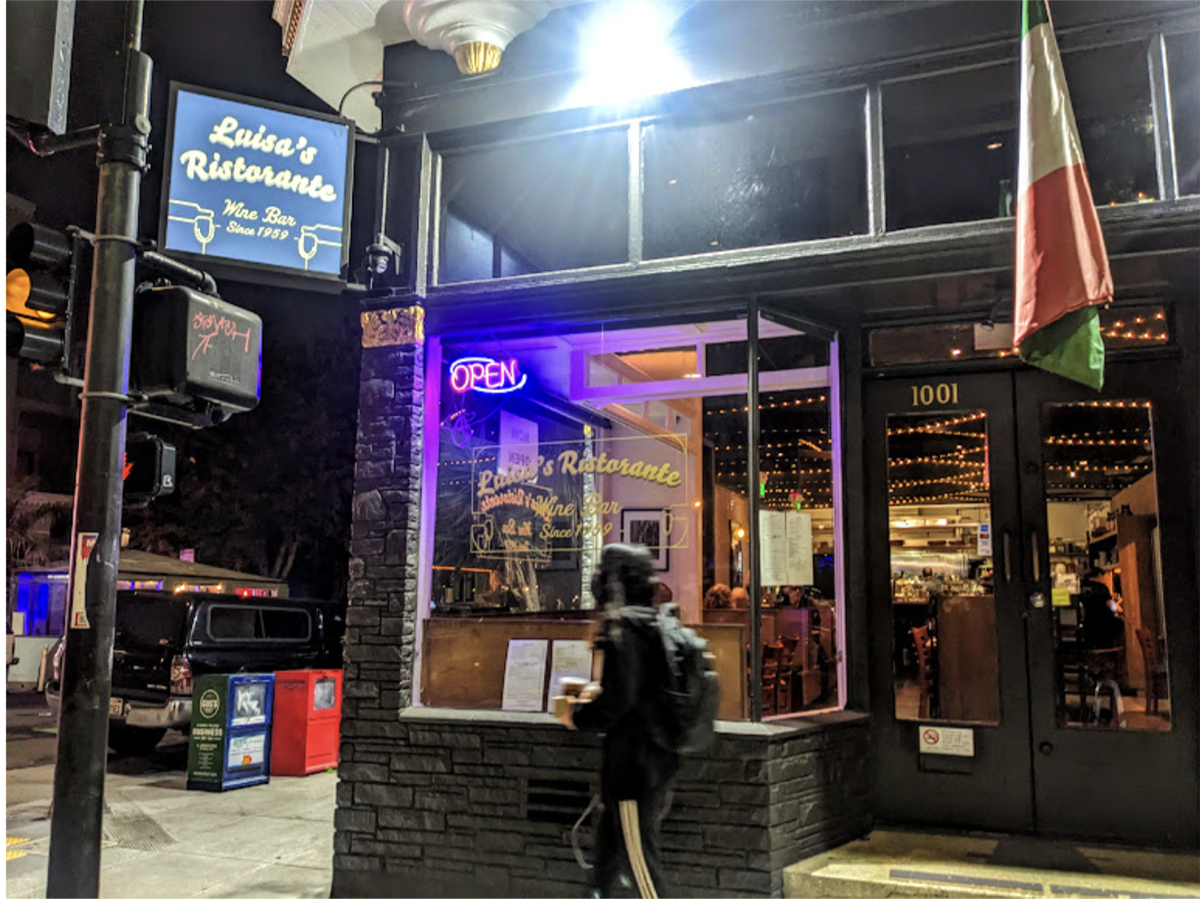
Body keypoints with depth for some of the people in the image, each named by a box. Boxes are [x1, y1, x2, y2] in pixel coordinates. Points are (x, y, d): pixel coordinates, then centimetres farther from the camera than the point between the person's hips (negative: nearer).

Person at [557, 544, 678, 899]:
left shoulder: (623, 628, -18)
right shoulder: (655, 625, 10)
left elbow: (618, 700, -23)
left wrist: (578, 715, -7)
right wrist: (600, 692, 17)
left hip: (633, 762, -9)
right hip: (659, 756, 9)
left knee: (637, 854, 1)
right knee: (609, 844, 20)